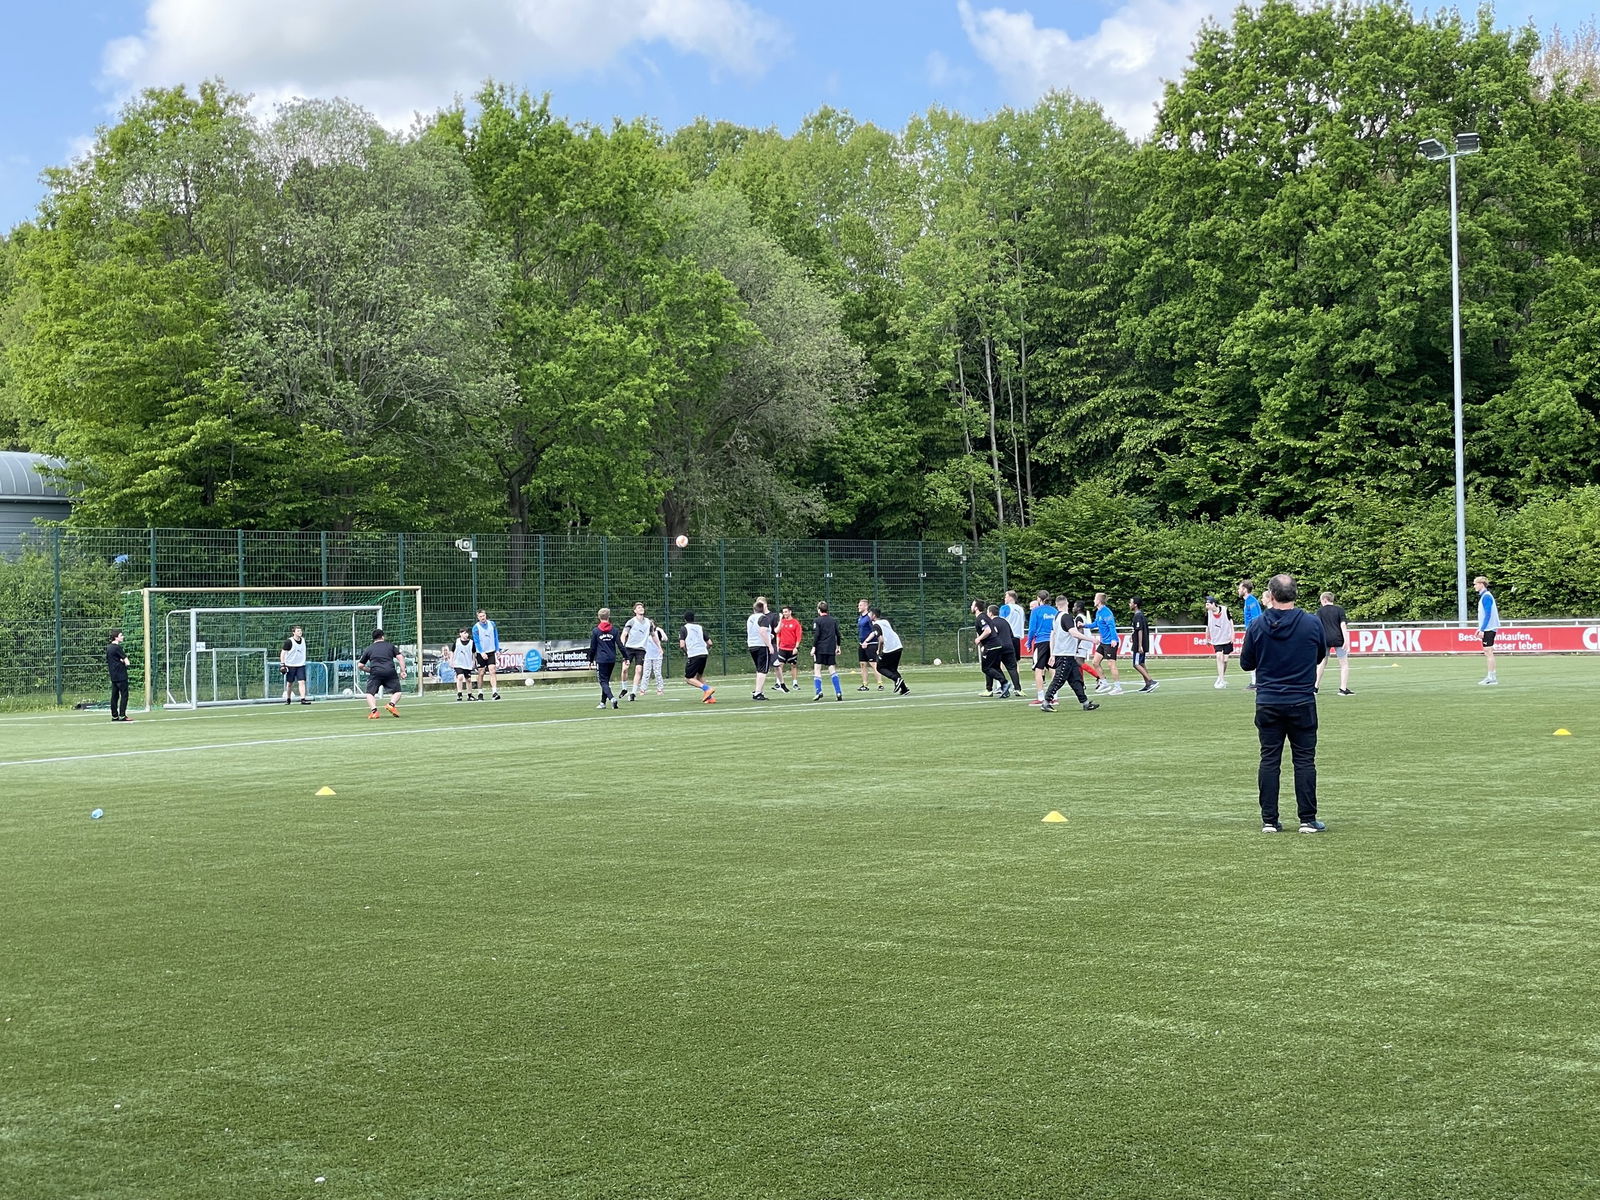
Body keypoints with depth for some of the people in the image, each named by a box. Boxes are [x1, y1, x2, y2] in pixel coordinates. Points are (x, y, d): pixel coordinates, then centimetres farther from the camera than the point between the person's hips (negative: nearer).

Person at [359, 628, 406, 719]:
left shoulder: (369, 649, 21)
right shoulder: (390, 645, 21)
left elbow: (361, 665, 20)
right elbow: (400, 657, 9)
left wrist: (369, 670, 35)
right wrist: (403, 671, 7)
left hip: (375, 672, 0)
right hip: (390, 671, 0)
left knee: (370, 693, 8)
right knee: (397, 692, 13)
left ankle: (373, 710, -17)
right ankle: (391, 703, -17)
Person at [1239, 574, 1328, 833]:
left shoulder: (1257, 627, -5)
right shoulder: (1312, 623, -6)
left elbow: (1246, 663, 5)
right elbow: (1321, 655, 12)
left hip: (1268, 704, 1)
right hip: (1302, 703, -1)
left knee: (1269, 760, 6)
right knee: (1304, 760, 5)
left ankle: (1269, 820, 7)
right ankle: (1308, 820, 5)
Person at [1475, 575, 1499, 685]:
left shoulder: (1486, 597, -14)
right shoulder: (1484, 596, 16)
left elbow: (1488, 614, -20)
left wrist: (1482, 630, -20)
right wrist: (1480, 629, 22)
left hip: (1488, 629, -10)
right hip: (1487, 629, 10)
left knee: (1488, 652, -9)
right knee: (1487, 653, 12)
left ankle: (1492, 678, -9)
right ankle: (1491, 676, 16)